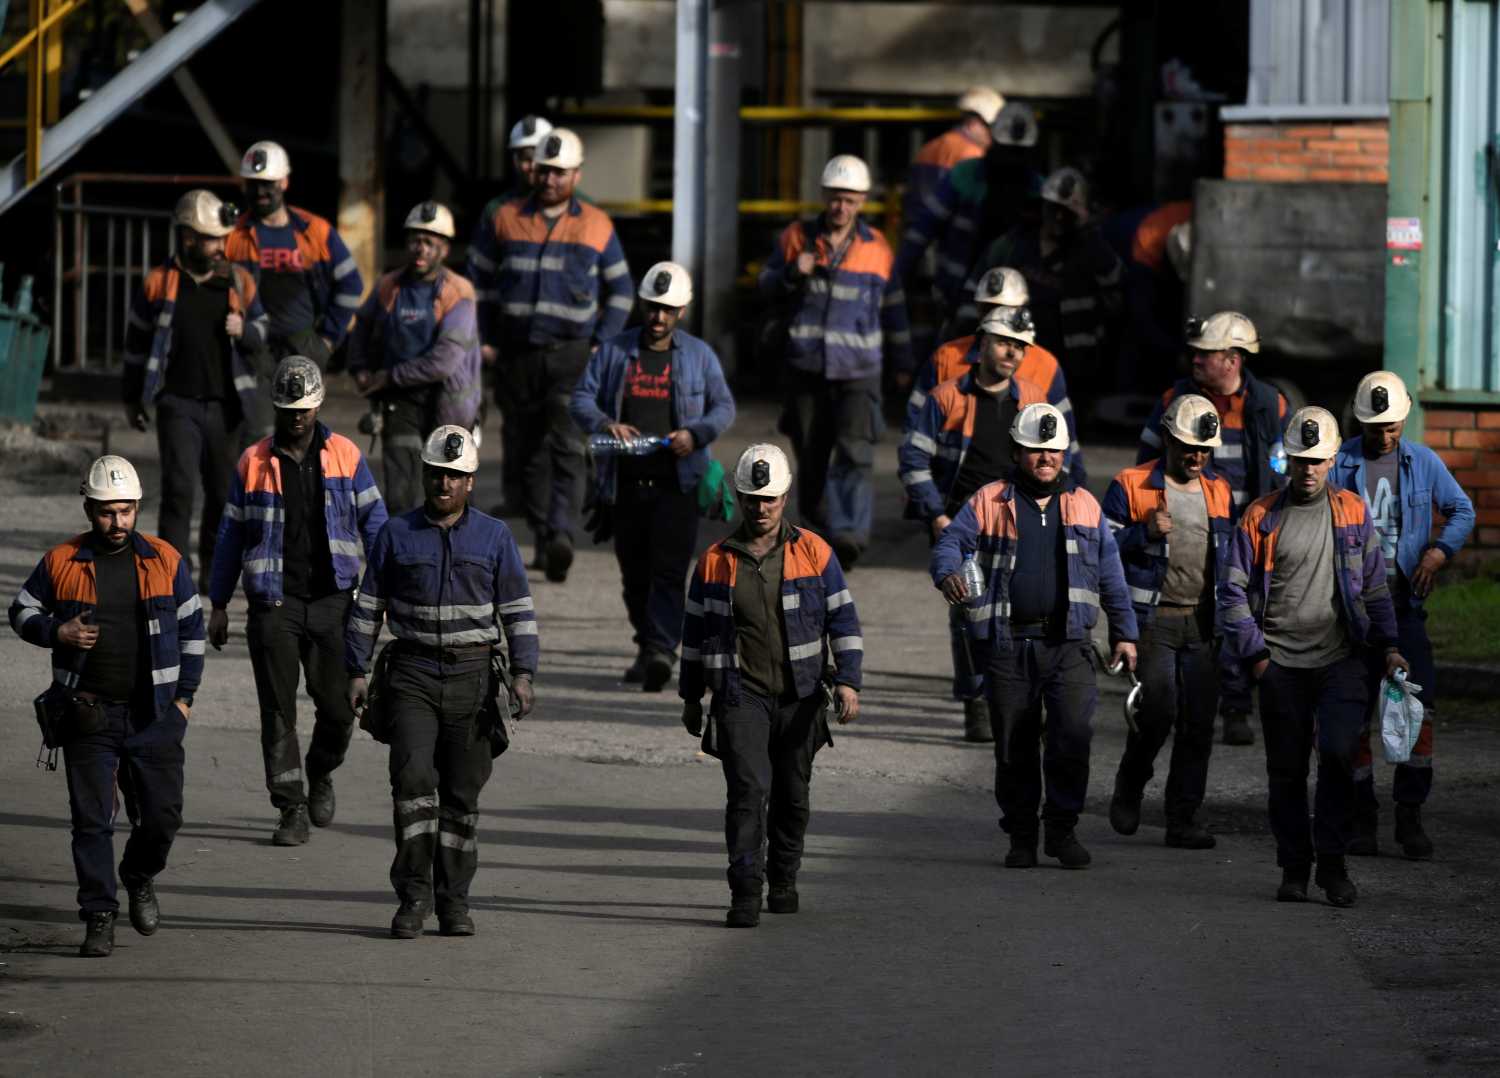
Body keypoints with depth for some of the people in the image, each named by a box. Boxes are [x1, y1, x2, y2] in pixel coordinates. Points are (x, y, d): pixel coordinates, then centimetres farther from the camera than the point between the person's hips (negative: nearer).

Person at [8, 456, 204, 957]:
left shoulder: (165, 561, 4)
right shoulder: (61, 563, 0)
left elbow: (192, 627, 12)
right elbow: (22, 611, 10)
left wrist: (184, 696, 7)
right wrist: (57, 633, -11)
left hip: (153, 714, 1)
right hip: (88, 714, -1)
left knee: (163, 813, 2)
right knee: (91, 819, -4)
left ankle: (140, 876, 32)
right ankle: (99, 916, 2)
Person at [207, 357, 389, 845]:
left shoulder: (346, 456, 6)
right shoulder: (254, 462, 5)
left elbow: (374, 522, 9)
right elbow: (231, 535, 11)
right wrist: (218, 604, 10)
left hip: (333, 599, 0)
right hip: (274, 604, 0)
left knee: (338, 707, 1)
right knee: (278, 711, -3)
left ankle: (320, 774, 31)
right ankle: (292, 809, 1)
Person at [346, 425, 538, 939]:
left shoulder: (494, 537, 6)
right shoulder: (396, 535, 6)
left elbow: (518, 611, 6)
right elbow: (368, 607, 9)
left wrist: (522, 674, -4)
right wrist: (357, 671, 3)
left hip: (472, 675, 1)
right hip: (412, 675, -1)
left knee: (462, 792, 3)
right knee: (413, 777, -16)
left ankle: (454, 902, 10)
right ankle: (413, 893, -11)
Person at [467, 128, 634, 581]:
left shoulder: (596, 226, 5)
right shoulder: (506, 220, 7)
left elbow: (620, 292, 13)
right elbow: (479, 281, 14)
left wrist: (601, 344, 2)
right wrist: (486, 339, 6)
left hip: (571, 354, -2)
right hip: (518, 355, 2)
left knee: (567, 446, -17)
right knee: (530, 450, 7)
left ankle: (562, 537, -29)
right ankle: (542, 537, 17)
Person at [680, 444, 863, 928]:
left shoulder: (814, 554, 2)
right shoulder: (715, 561, 3)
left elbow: (843, 620, 3)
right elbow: (696, 631, 12)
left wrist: (847, 681, -8)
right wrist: (691, 698, 14)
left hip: (799, 698, 1)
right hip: (740, 697, -1)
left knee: (792, 796, 12)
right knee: (749, 787, -16)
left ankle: (783, 882, 31)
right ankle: (746, 893, -19)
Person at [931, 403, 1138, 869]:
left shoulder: (1084, 506, 13)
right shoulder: (989, 503, 6)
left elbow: (1110, 573, 17)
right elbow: (951, 542, -5)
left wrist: (1124, 632, 13)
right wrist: (949, 575, -28)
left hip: (1069, 643, 0)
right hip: (1009, 646, 0)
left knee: (1073, 735, -14)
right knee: (1014, 747, 4)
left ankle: (1062, 827, 0)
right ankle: (1021, 836, 18)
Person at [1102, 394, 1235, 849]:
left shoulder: (1218, 493, 15)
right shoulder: (1131, 486, 0)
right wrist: (1145, 533, -18)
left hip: (1204, 624, 5)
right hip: (1153, 619, -5)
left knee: (1198, 723, 0)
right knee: (1157, 710, -15)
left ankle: (1184, 819, 5)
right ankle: (1129, 789, 12)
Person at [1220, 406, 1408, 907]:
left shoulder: (1352, 513, 8)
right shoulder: (1260, 518, 3)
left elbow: (1374, 587, 14)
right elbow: (1234, 593, 4)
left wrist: (1388, 646, 5)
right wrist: (1255, 654, -4)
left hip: (1340, 660, 0)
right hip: (1281, 664, 0)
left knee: (1338, 753, -17)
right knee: (1286, 771, 4)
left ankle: (1332, 862, -5)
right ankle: (1294, 868, 16)